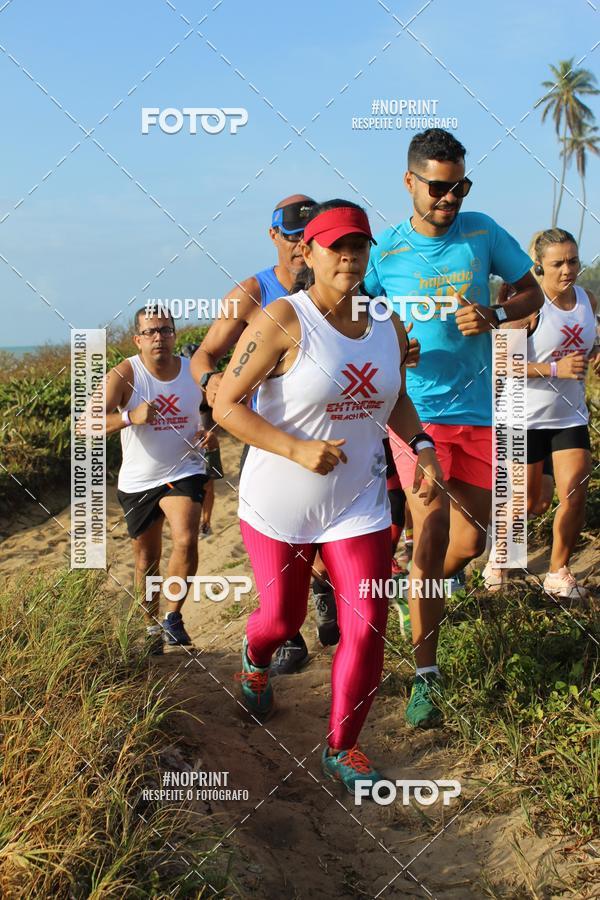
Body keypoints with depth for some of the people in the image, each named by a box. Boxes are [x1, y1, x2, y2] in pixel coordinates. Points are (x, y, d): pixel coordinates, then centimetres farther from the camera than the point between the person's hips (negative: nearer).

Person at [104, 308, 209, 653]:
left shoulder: (195, 372, -7)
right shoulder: (124, 374, -14)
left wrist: (211, 433, -10)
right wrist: (130, 417, -40)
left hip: (184, 473, 0)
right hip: (138, 482, 0)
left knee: (186, 541, -23)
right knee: (147, 560, 13)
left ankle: (174, 617, -2)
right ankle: (152, 627, 36)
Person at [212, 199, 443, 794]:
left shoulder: (388, 326, 2)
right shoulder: (282, 321, -16)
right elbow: (226, 406, -17)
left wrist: (420, 446, 0)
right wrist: (297, 449, -27)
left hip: (358, 503, 4)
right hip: (279, 505, -4)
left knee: (366, 629, -2)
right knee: (282, 618, 13)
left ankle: (341, 749, 18)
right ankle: (254, 660, 52)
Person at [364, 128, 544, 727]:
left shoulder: (483, 232, 2)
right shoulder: (385, 250, -4)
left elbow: (533, 293, 10)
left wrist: (494, 315, -11)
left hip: (479, 409, 3)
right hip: (417, 409, -3)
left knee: (470, 540, 9)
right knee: (431, 534, -12)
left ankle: (427, 590, 44)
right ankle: (425, 676, -3)